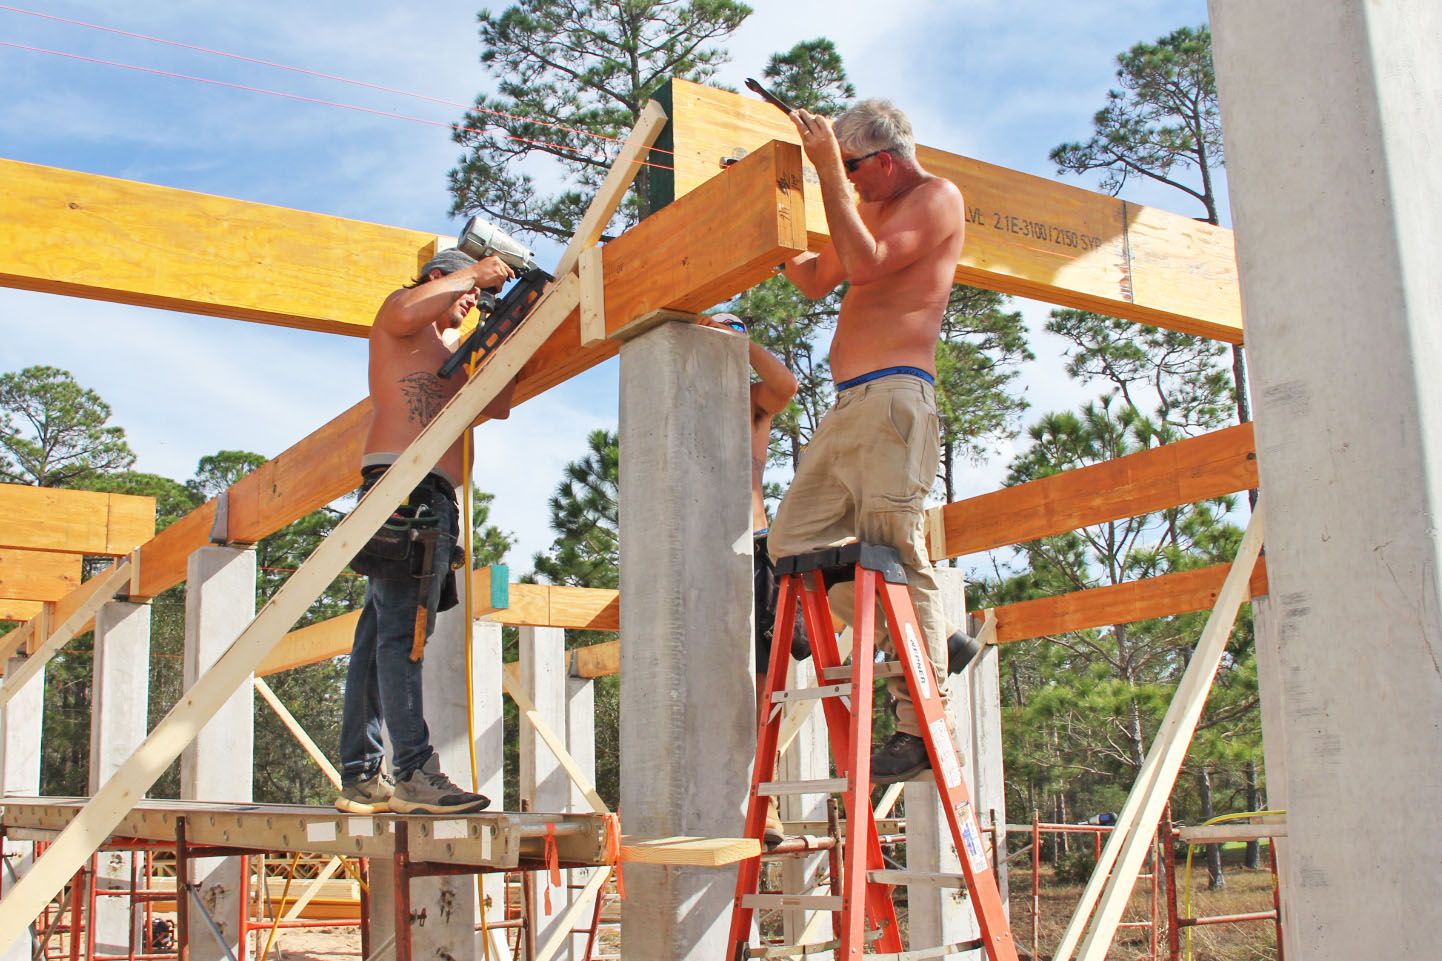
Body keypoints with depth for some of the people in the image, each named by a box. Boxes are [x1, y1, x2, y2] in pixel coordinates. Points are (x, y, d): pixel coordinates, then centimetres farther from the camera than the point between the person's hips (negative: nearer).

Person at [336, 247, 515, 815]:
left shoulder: (448, 357, 34)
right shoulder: (398, 317, 9)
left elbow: (497, 406, 28)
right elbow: (410, 307, -17)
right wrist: (472, 272, -4)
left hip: (433, 498, 10)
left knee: (381, 637, 4)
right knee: (404, 629, -17)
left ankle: (360, 779, 3)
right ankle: (415, 772, -23)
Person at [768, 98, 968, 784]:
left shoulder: (936, 197, -1)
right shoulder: (871, 207, 25)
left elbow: (866, 265, -16)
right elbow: (816, 282, 32)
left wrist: (828, 169, -13)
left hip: (894, 395, -9)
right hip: (847, 406, 10)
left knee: (894, 554, -13)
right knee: (793, 538, 6)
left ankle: (922, 729, -11)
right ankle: (928, 642, 12)